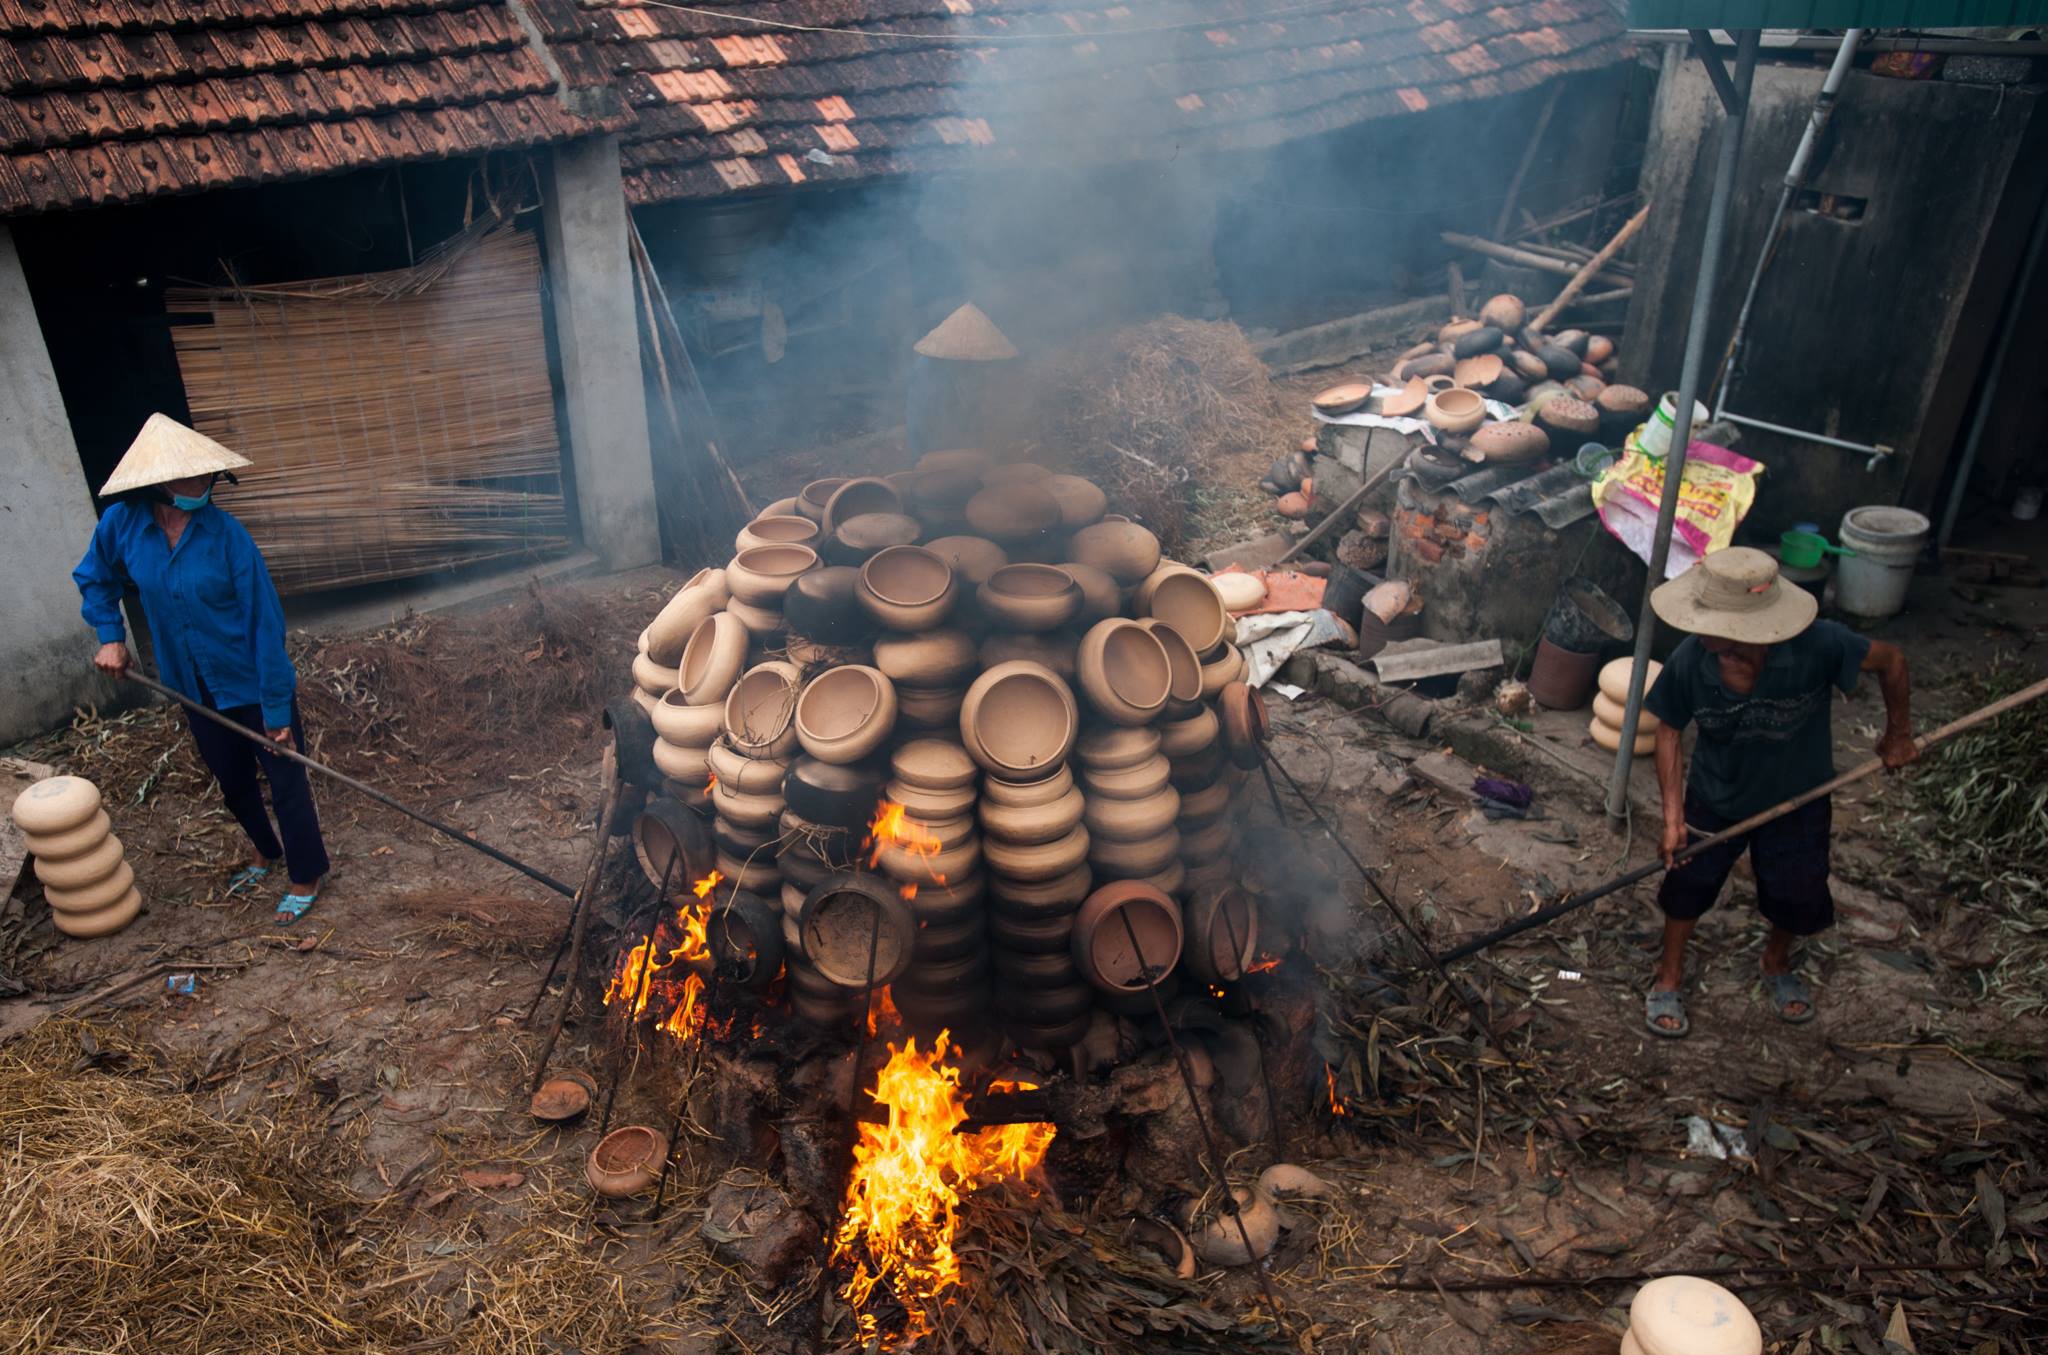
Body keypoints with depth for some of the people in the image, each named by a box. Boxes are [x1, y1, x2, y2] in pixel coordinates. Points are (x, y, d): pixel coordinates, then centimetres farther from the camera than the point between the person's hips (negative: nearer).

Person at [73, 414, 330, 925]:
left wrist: (277, 710, -18)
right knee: (233, 784, 23)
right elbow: (94, 579, 14)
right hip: (196, 690, 5)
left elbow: (264, 623, -19)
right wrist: (110, 636, 1)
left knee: (285, 782, 4)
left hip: (253, 685, -4)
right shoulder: (123, 523, -10)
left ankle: (306, 877, 25)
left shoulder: (225, 533, -21)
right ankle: (264, 852, 49)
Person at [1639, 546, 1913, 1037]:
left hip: (1797, 801, 0)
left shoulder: (1817, 646, -35)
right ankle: (1669, 976, 40)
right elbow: (1669, 731, -13)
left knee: (1796, 897, 18)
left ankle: (1777, 964, 52)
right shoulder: (1690, 660, -30)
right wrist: (1673, 815, -16)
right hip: (1714, 798, 0)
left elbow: (1890, 661, -14)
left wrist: (1898, 735, -2)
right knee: (1687, 884, 13)